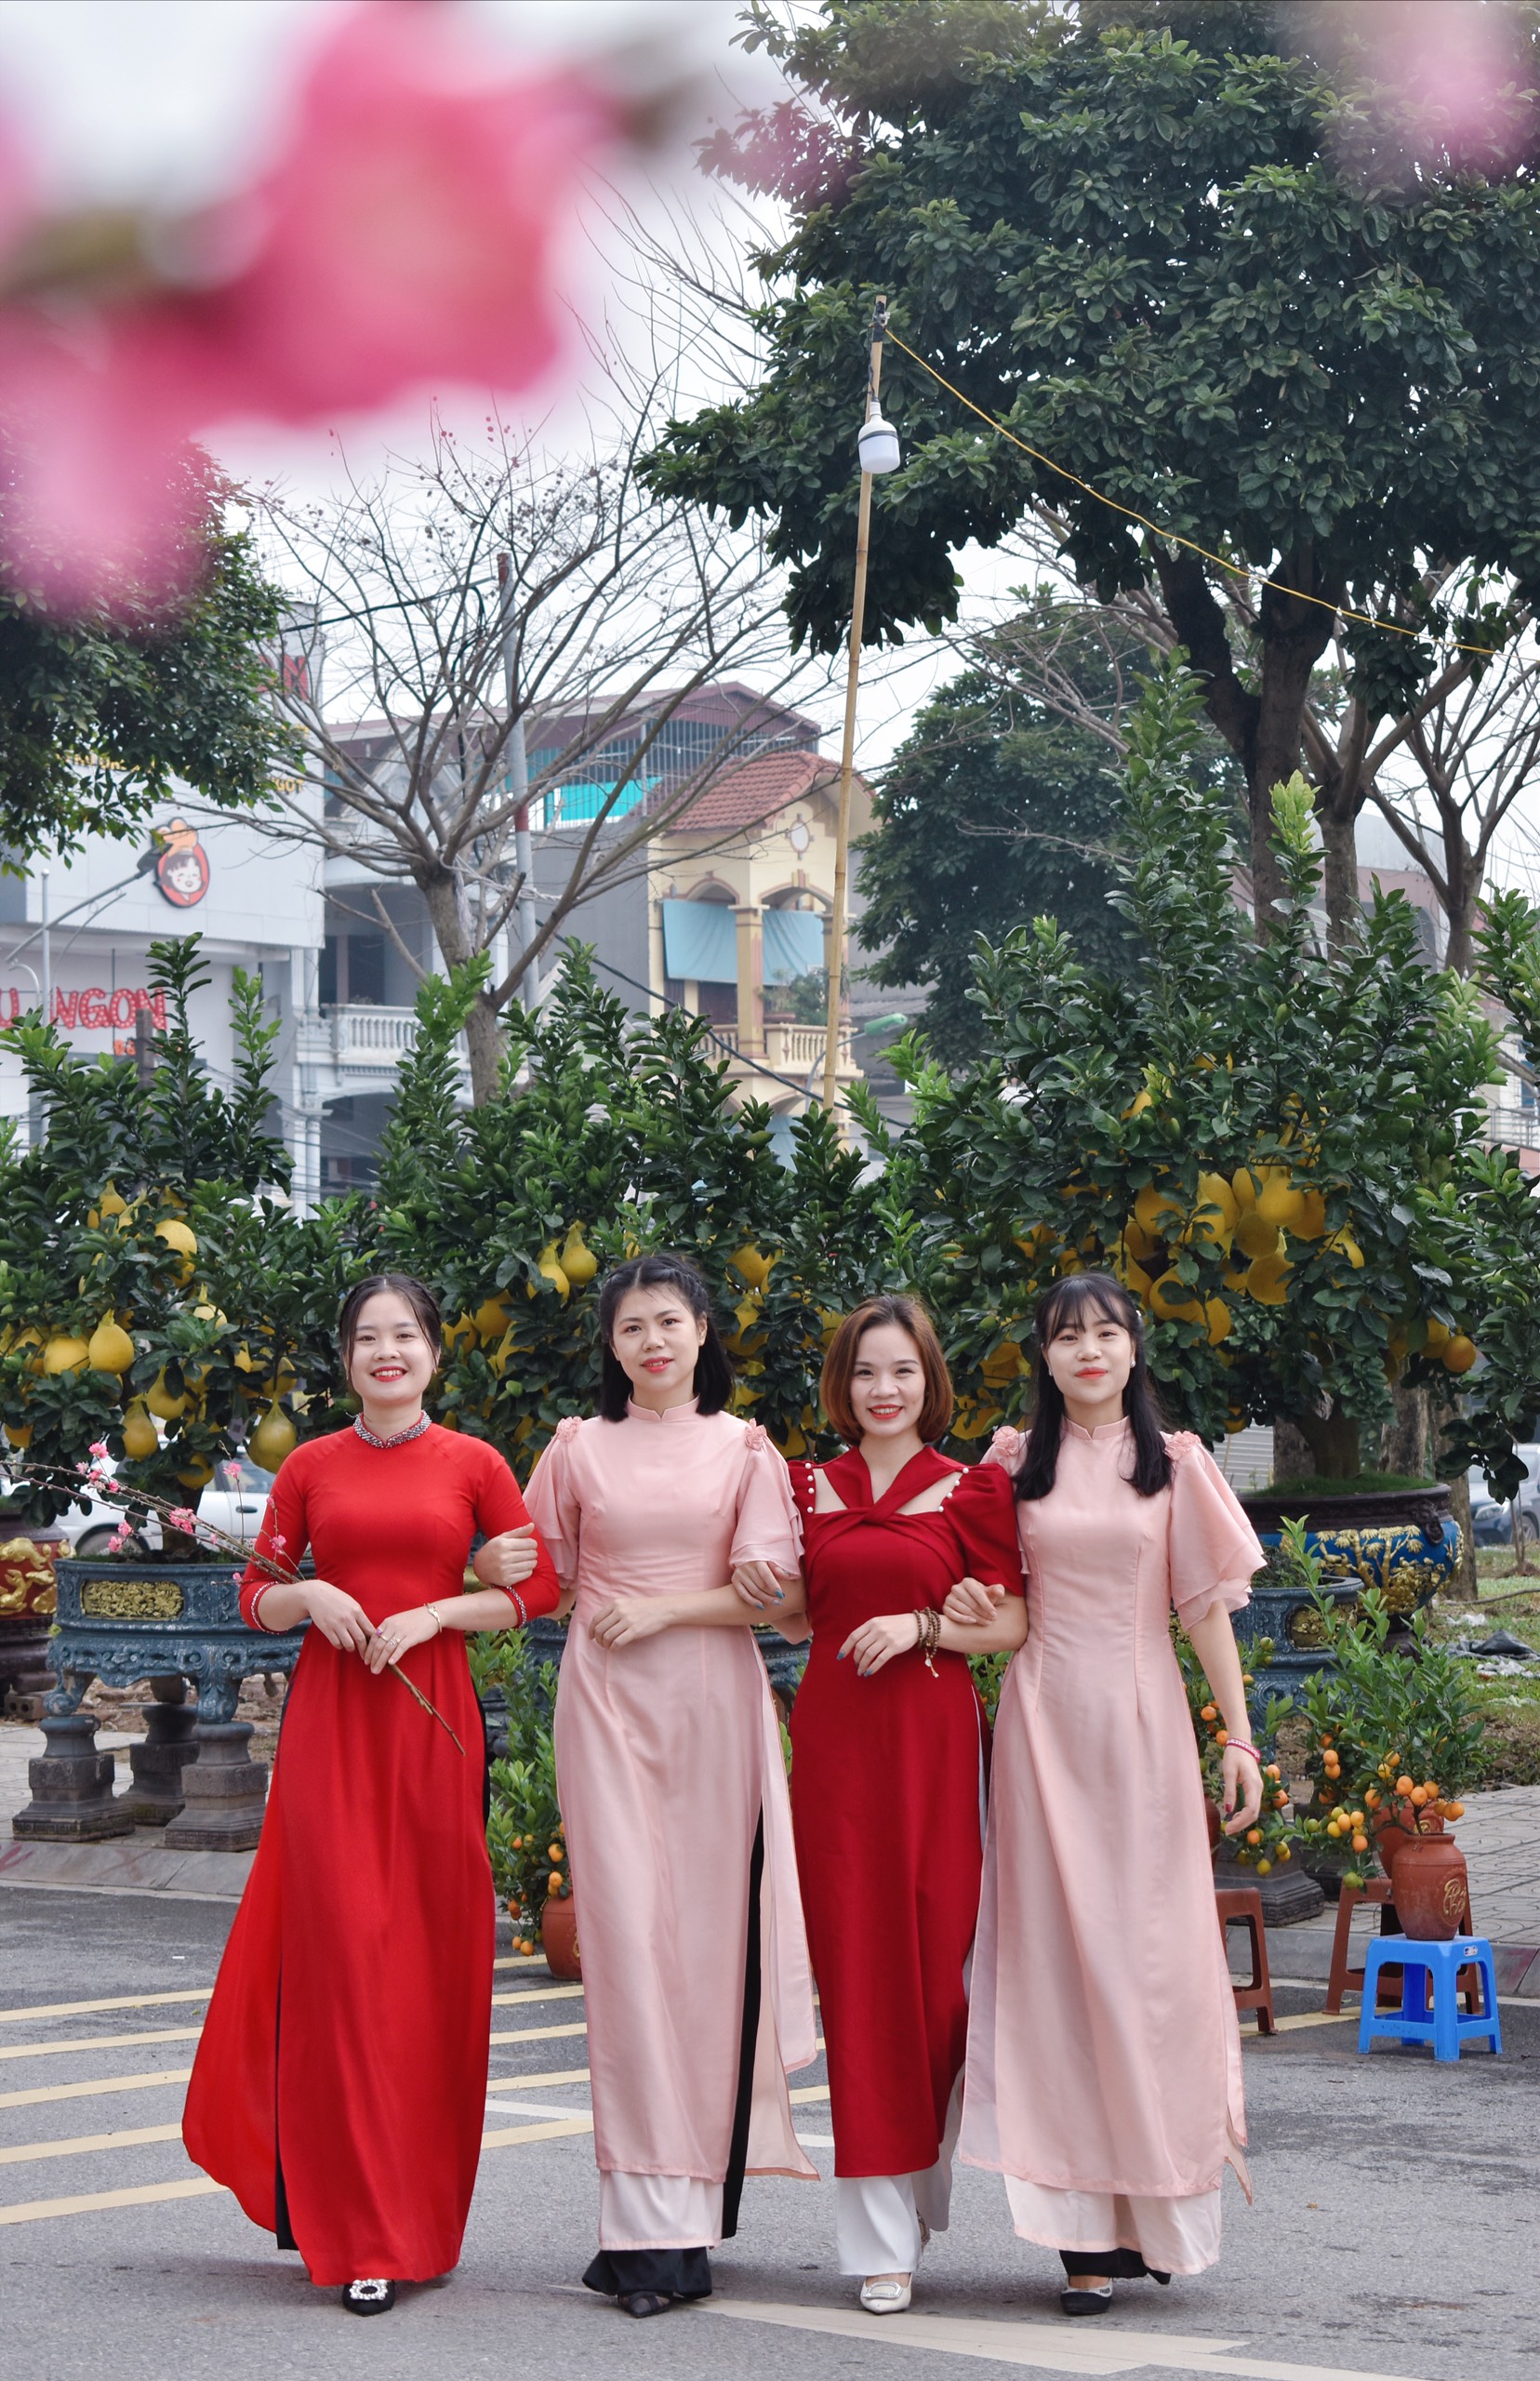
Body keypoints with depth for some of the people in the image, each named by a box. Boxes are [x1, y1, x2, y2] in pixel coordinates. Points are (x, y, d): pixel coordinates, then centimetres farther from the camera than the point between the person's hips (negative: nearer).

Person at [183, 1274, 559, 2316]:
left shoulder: (473, 1464, 6)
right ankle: (362, 2236, -4)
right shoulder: (310, 1468, 9)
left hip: (433, 1717, 0)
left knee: (433, 1955, 0)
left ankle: (422, 2210, 13)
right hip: (330, 1716, 0)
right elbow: (257, 1598, 13)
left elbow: (541, 1587, 4)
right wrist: (309, 1594, -8)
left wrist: (432, 1613, -8)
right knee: (342, 1947, -7)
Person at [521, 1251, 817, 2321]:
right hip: (605, 1704, 0)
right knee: (627, 1932, -8)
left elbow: (776, 1596, 0)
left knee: (708, 1937, -4)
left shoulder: (743, 1447, 7)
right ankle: (656, 2225, -8)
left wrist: (663, 1609, -7)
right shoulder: (579, 1448, 11)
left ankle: (686, 2200, 1)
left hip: (712, 1704, 0)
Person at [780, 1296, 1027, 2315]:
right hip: (834, 1737, 2)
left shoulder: (970, 1489, 3)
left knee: (934, 1959, -2)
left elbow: (1013, 1626, 1)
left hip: (935, 1739, -2)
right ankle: (885, 2240, 1)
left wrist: (921, 1626, -12)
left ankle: (922, 2187, 19)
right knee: (857, 1966, -2)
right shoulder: (810, 1487, 11)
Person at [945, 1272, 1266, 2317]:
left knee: (1150, 1947, -2)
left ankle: (1160, 2209, 9)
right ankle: (1090, 2229, -4)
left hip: (1142, 1719, 0)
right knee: (1058, 1950, -4)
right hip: (1043, 1718, 1)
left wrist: (1240, 1737, 0)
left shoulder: (1175, 1463, 7)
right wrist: (963, 1605, 0)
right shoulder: (1016, 1463, 8)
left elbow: (1208, 1604, 5)